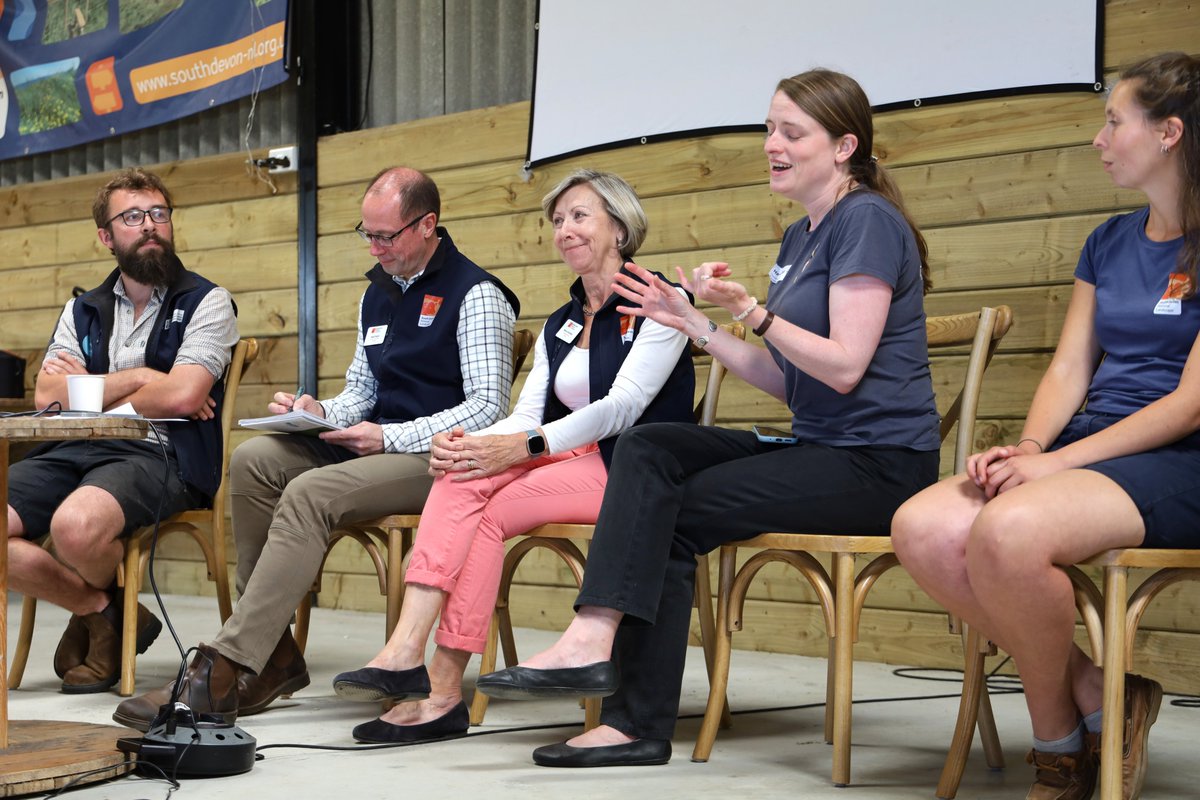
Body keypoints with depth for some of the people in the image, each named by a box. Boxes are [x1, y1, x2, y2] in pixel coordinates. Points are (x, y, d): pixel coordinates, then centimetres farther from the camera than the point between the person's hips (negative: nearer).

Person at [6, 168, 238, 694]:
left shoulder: (206, 303, 5)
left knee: (75, 525, -36)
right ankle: (100, 609, 0)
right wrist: (137, 378, -4)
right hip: (74, 452, 6)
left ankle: (104, 599, 2)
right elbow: (47, 395, 6)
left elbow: (181, 396, -11)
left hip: (160, 456, -5)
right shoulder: (82, 311, 21)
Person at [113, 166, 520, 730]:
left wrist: (390, 438, -20)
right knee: (254, 460, -13)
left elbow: (489, 405, -14)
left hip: (436, 455, -8)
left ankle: (223, 675, -32)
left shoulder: (476, 295, -7)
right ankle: (273, 656, -15)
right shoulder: (378, 292, 19)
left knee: (310, 492, -30)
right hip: (376, 444, 8)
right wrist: (319, 413, 1)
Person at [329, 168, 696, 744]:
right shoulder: (559, 325, 21)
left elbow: (623, 406, -14)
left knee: (487, 512, -26)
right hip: (573, 456, 6)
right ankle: (406, 651, -33)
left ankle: (440, 689, -24)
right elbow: (526, 415, 9)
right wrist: (464, 443, -13)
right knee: (463, 474, -23)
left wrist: (526, 446, -23)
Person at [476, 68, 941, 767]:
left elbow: (845, 367, -17)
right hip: (818, 448, 9)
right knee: (648, 448, -10)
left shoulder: (867, 220, -9)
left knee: (672, 511, -17)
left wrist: (751, 311, -25)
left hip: (879, 462, -8)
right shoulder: (801, 237, 19)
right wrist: (693, 323, 10)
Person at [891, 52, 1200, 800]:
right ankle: (1095, 696, -10)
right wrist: (1027, 447, -7)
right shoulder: (1109, 242, 18)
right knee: (922, 528, -21)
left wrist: (1053, 462, -18)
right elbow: (1069, 370, 14)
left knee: (1007, 532, -36)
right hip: (1087, 445, 7)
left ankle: (1057, 734, -10)